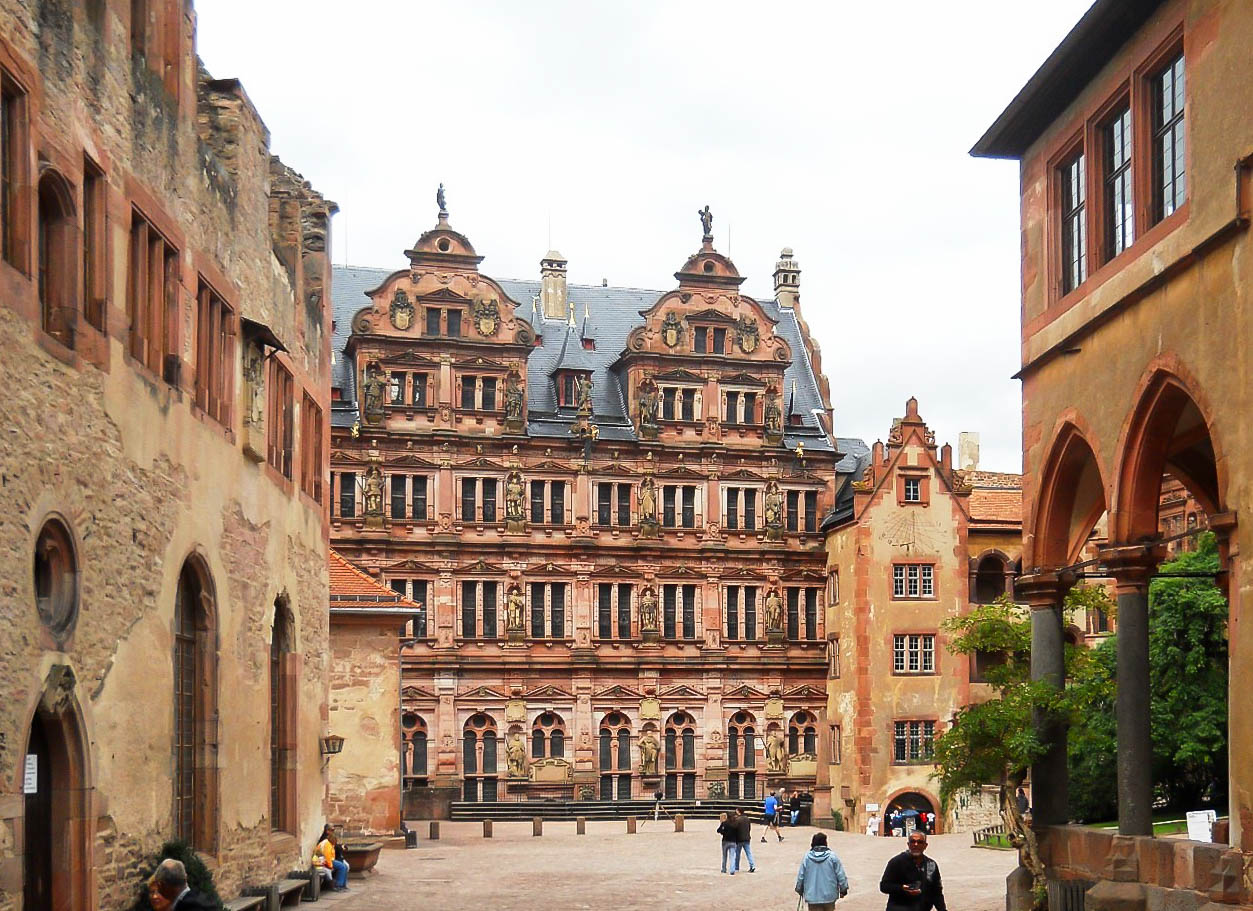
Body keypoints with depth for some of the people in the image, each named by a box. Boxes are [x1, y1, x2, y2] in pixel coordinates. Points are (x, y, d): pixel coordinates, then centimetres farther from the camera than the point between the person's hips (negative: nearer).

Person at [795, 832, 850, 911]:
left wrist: (800, 890, 19)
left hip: (813, 896, 0)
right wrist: (843, 889, 9)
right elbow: (840, 875, -5)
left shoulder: (807, 857, -4)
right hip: (829, 895, 0)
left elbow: (800, 876, 3)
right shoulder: (832, 856, -8)